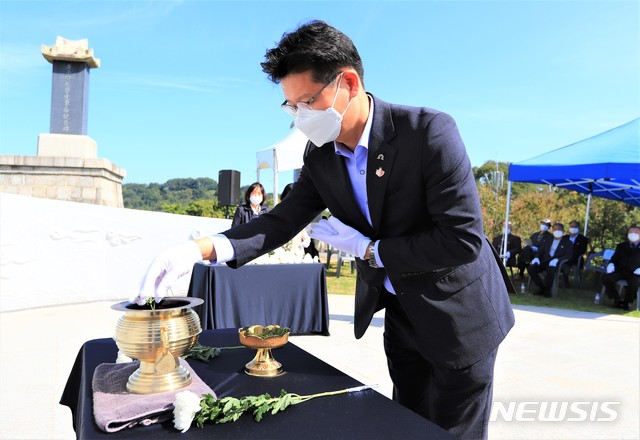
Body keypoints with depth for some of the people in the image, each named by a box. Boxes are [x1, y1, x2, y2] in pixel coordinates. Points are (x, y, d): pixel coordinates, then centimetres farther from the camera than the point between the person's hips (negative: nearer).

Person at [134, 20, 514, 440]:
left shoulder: (429, 131, -26)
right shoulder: (321, 155, -7)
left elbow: (464, 240, -27)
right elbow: (283, 221, -6)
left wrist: (368, 250, -21)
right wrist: (199, 248, -21)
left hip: (457, 315, -5)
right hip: (400, 314, 5)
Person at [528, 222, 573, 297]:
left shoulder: (567, 242, 13)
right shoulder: (547, 241, 25)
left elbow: (568, 255, -1)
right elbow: (540, 251, 19)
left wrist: (557, 260, -21)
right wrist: (536, 258, -5)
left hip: (557, 263, -4)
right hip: (545, 261, 4)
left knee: (550, 270, -39)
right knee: (531, 268, -25)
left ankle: (547, 290, -16)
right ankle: (541, 288, -7)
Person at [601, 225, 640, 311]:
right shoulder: (621, 246, 25)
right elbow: (614, 258, 17)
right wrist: (611, 264, -7)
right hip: (620, 271, 3)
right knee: (606, 278, -27)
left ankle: (627, 302, -13)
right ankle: (617, 299, -10)